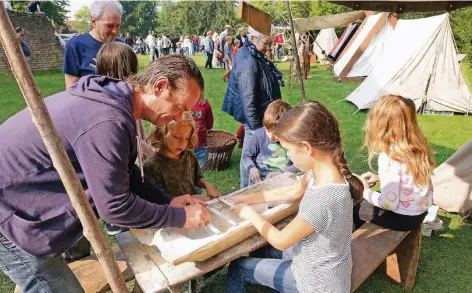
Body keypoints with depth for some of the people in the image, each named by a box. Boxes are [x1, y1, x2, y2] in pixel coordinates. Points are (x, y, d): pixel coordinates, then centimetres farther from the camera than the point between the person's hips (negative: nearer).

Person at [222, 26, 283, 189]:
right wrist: (255, 127, -21)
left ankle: (249, 187, 36)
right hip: (256, 117, -10)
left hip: (261, 114, 10)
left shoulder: (254, 55, 7)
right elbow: (247, 99, -25)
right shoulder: (249, 62, -24)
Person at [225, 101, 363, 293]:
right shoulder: (323, 170, -14)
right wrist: (250, 198, 5)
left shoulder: (323, 199, -39)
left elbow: (280, 241, -24)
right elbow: (294, 191, 5)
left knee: (238, 268, 8)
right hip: (315, 258, 7)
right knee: (258, 251, 26)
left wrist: (250, 214, -8)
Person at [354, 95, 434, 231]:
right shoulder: (418, 146, -5)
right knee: (366, 202, 24)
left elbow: (389, 204, -24)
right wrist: (380, 178, 8)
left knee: (356, 208, 14)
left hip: (403, 218, -7)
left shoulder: (389, 157, -28)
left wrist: (366, 192, -8)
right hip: (421, 212, 7)